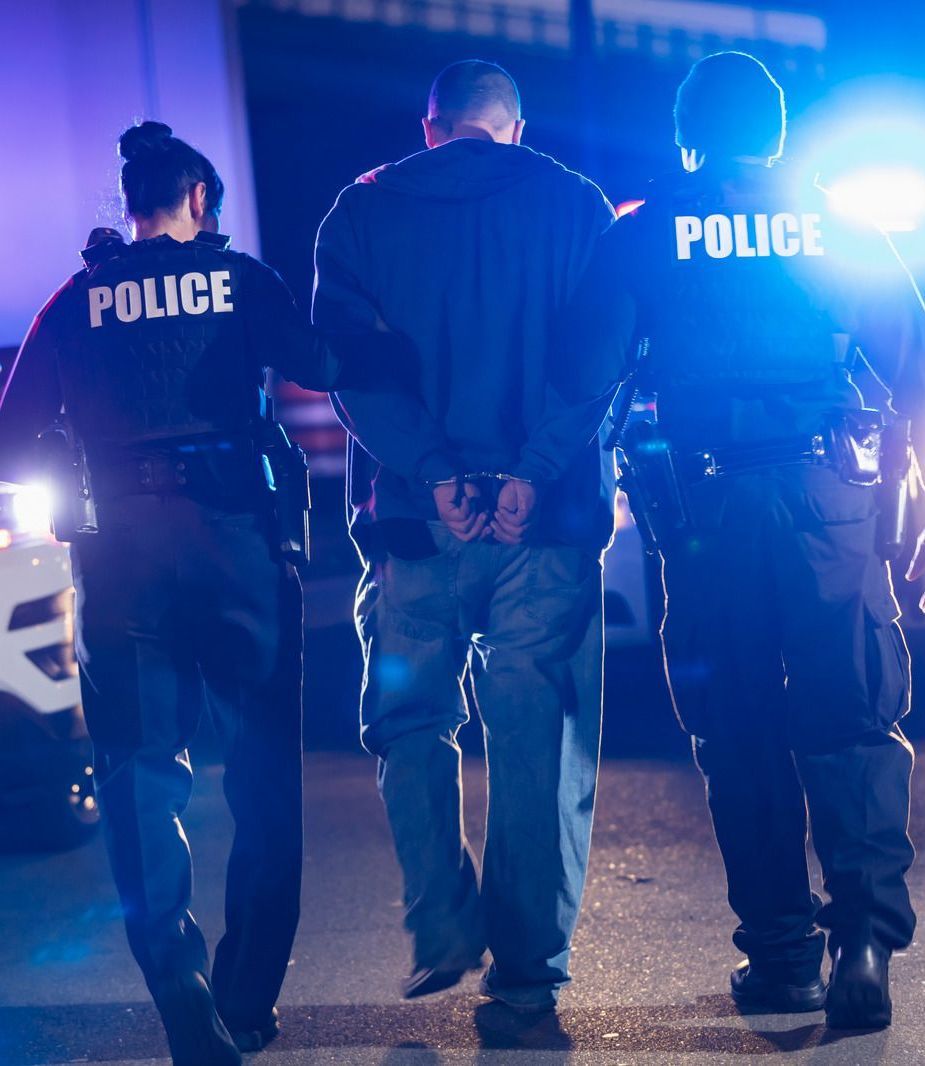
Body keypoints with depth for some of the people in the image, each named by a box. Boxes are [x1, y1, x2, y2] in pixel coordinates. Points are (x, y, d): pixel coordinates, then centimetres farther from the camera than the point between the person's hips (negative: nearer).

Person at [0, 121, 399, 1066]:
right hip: (231, 532, -1)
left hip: (121, 551, 1)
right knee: (262, 763, 11)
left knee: (140, 773, 5)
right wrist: (356, 350, 16)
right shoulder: (238, 277, 4)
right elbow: (319, 366, -5)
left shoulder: (79, 299, 9)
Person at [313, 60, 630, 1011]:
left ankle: (443, 930, 3)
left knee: (411, 723, 14)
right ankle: (529, 961, 7)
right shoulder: (574, 204, 7)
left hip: (416, 511, 0)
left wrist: (432, 474, -10)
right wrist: (534, 473, -12)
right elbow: (598, 352, -5)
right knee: (537, 736, 5)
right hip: (544, 512, 0)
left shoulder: (361, 212, 8)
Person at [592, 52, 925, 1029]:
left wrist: (641, 490, 16)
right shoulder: (839, 229, 11)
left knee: (740, 728, 7)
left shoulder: (641, 236, 9)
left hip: (708, 496, 0)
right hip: (829, 488, 0)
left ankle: (781, 950, 9)